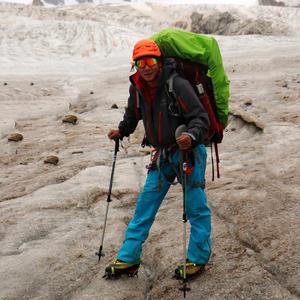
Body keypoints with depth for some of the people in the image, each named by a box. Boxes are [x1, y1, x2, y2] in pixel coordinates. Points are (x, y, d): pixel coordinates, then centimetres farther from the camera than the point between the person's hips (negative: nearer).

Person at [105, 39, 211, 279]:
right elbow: (133, 115, 21)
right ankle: (129, 259, 17)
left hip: (189, 152, -6)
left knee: (196, 207, 0)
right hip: (163, 155, 7)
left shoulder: (177, 85, -20)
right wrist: (122, 131, 6)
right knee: (145, 205, 8)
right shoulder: (137, 88, 1)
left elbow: (200, 117, -20)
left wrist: (192, 136, -38)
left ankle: (198, 259, 19)